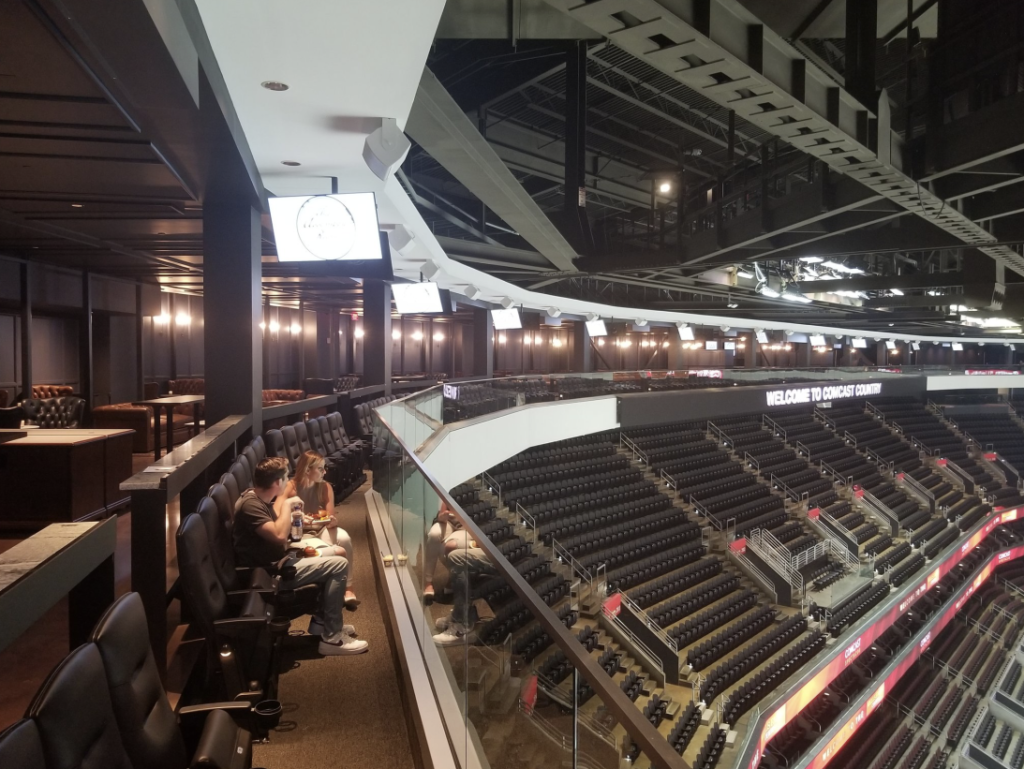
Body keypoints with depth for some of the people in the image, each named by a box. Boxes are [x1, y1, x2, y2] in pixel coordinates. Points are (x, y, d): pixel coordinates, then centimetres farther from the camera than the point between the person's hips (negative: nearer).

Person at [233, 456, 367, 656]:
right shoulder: (250, 505, -23)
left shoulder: (258, 498, 9)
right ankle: (331, 637, -6)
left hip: (277, 562, 11)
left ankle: (321, 623, 19)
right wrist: (287, 504, -20)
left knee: (335, 554, 18)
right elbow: (279, 535, -32)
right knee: (339, 565, -14)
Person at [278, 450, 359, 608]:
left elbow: (331, 520, -5)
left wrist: (332, 521, -30)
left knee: (344, 538, -31)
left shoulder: (325, 487, -3)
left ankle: (347, 588, -22)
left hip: (320, 530, 4)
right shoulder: (291, 487, -12)